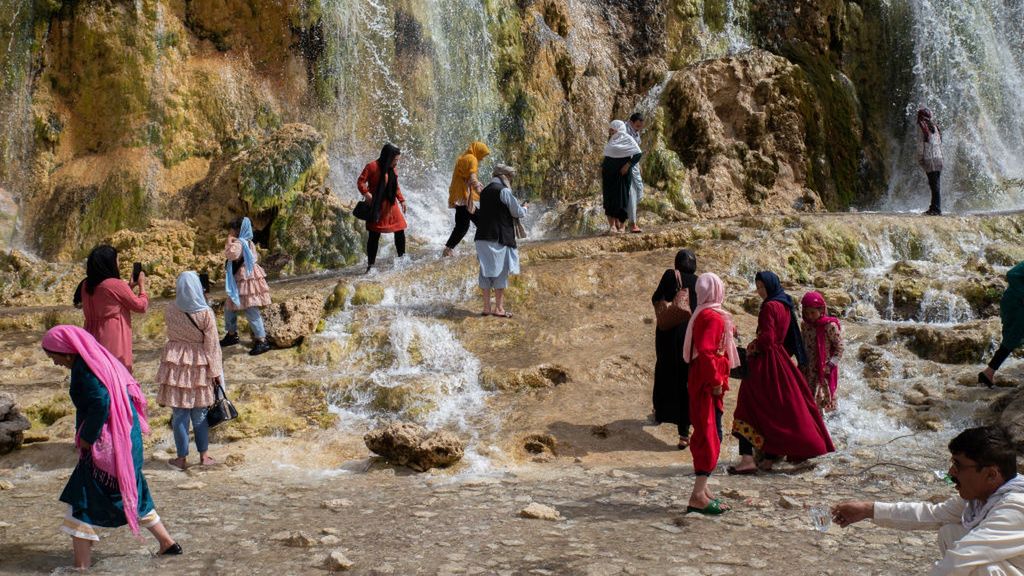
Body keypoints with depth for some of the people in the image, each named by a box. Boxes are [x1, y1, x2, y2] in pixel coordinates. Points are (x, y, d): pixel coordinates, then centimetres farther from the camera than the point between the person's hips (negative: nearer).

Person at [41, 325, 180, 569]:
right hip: (128, 439, 10)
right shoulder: (101, 359, 11)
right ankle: (167, 543, 30)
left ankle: (81, 565, 1)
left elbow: (100, 403, -28)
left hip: (106, 447, -10)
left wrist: (86, 437, -16)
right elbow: (130, 392, 16)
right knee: (132, 493, 23)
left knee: (82, 502, -2)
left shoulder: (84, 369, -16)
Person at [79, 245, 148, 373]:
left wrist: (130, 286, 19)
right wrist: (142, 285, 10)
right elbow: (141, 306, -5)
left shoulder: (88, 286, 5)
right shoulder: (116, 285, -16)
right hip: (114, 345, -7)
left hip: (93, 342, 7)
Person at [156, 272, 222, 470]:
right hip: (198, 366, -1)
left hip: (175, 365, 1)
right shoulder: (205, 313, -13)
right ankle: (204, 456, 19)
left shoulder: (169, 311, -7)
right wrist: (216, 371, -2)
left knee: (179, 413, 6)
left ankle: (182, 458, 11)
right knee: (199, 413, 11)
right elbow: (212, 345, -9)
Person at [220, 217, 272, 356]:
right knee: (229, 307, 19)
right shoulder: (249, 243, 14)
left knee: (251, 311, -11)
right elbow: (256, 258, 26)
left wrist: (229, 241, -19)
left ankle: (262, 341, -11)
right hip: (241, 281, 11)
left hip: (246, 280, -11)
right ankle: (232, 334, 31)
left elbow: (231, 254, -35)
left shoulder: (238, 243, -16)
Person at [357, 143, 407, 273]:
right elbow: (361, 182, -13)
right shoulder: (372, 167, -13)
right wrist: (367, 194, -26)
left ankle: (402, 258, 20)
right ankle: (370, 265, 6)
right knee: (374, 235, -2)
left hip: (390, 205, 6)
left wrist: (401, 200, 13)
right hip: (376, 206, -6)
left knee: (400, 230, 5)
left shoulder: (392, 169, 7)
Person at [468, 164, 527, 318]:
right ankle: (499, 307, 2)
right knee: (500, 271, 0)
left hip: (483, 237, 7)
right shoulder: (503, 191, -10)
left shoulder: (484, 191, 12)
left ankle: (486, 307, 12)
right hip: (499, 237, -7)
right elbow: (517, 212, -3)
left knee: (486, 271, 9)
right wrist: (524, 208, 14)